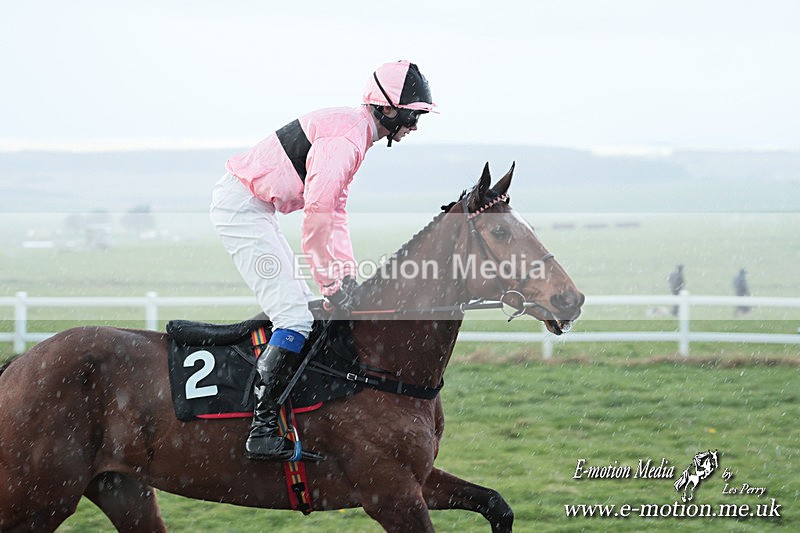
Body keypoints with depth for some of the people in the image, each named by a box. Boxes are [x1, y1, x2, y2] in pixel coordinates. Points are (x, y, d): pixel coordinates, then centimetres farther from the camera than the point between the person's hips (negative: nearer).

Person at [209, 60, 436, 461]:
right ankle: (263, 428, -22)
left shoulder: (354, 132, 15)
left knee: (301, 304, 16)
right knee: (295, 316, -17)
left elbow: (335, 208, 22)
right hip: (241, 206, -11)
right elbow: (317, 211, -28)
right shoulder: (347, 136, -19)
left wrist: (346, 273, 13)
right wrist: (332, 284, -21)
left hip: (254, 208, 11)